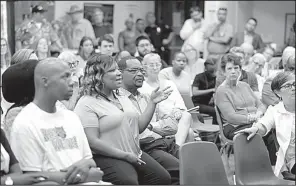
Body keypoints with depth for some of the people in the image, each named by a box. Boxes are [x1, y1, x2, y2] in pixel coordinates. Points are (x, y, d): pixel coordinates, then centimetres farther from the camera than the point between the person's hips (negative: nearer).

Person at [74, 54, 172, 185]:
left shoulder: (122, 99, 17)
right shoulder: (86, 104, -9)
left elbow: (139, 127, 16)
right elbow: (93, 142, -17)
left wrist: (152, 102, 6)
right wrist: (125, 155, -16)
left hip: (135, 155, 8)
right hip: (107, 158, -7)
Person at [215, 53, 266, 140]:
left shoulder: (245, 85, 24)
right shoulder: (221, 91, 3)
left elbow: (260, 105, 20)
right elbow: (231, 117, -9)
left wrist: (258, 114, -4)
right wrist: (250, 118, -19)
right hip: (235, 127, -6)